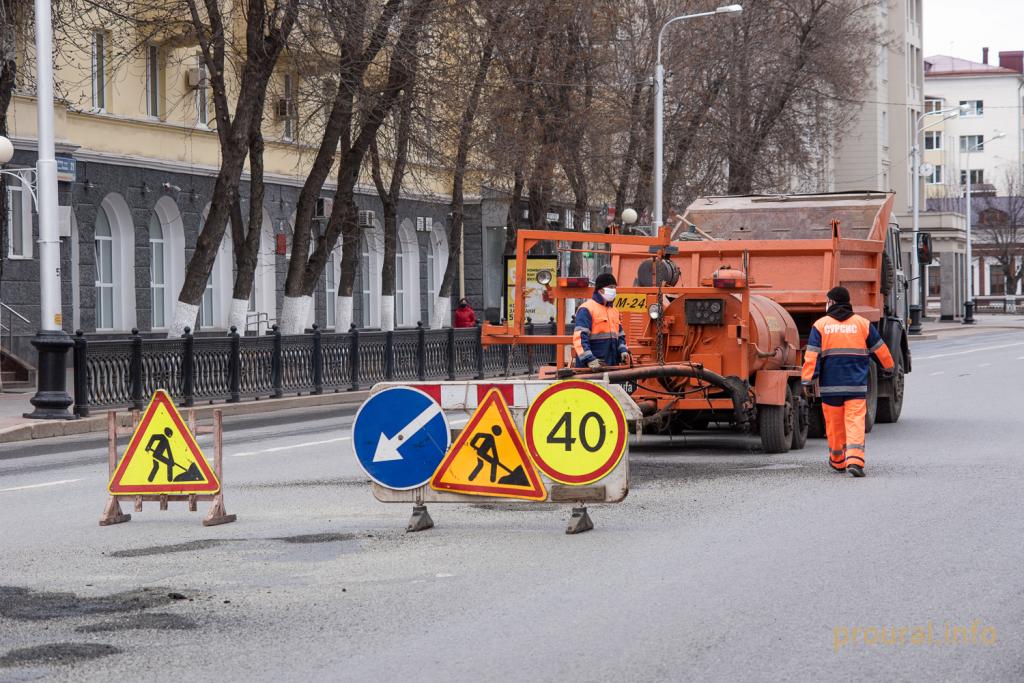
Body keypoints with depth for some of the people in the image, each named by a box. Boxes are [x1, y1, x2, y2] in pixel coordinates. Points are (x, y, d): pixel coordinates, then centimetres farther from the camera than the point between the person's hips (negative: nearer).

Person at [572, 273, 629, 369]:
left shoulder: (614, 310, 21)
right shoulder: (586, 309, -7)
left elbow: (620, 335, 25)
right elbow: (580, 337, -16)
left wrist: (623, 350, 4)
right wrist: (589, 360, -26)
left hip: (612, 366, 8)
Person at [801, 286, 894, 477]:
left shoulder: (820, 325, 1)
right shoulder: (862, 323, 7)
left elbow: (812, 355, -7)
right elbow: (880, 348, 16)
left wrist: (807, 381, -7)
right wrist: (888, 367, 32)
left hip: (830, 385, 0)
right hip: (857, 383, 0)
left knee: (834, 424, 13)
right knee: (855, 421, -6)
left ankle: (837, 460, 28)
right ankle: (854, 460, -23)